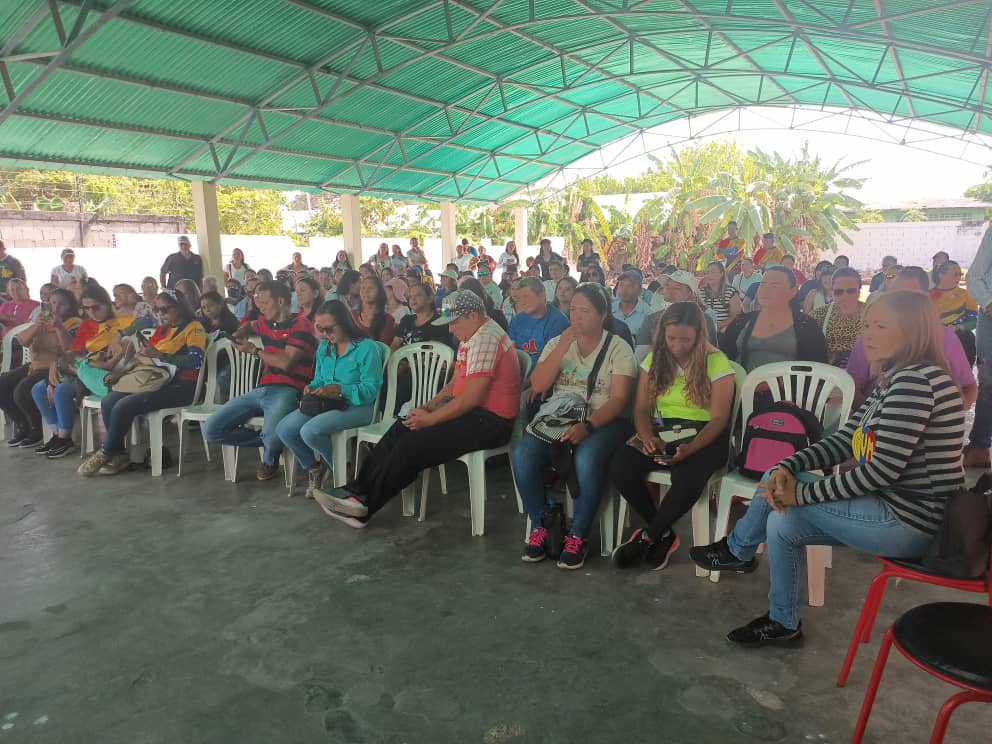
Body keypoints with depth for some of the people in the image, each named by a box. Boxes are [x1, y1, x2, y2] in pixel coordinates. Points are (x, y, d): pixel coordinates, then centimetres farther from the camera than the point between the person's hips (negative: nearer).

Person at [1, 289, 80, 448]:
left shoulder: (74, 324, -3)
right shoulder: (43, 318, 15)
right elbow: (22, 341, 3)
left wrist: (59, 327, -27)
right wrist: (36, 325, -15)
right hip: (35, 366, 8)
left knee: (22, 392, -27)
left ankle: (38, 430, -3)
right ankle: (22, 425, 9)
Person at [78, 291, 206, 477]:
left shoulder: (193, 328, -3)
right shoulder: (161, 330, 21)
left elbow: (195, 361, -20)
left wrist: (158, 355, -21)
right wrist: (122, 372, 6)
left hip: (181, 387, -8)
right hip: (156, 382, 8)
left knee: (124, 406, -22)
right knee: (108, 402, -12)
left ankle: (105, 453, -2)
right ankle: (119, 454, -7)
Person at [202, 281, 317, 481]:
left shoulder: (301, 325, -3)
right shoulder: (266, 323, 18)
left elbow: (286, 362, -13)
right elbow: (251, 326, 44)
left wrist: (254, 350, -2)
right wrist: (239, 335, 21)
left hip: (287, 391, -7)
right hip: (261, 390, 7)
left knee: (272, 436, -36)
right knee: (210, 430, -6)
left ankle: (270, 459, 3)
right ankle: (266, 440, 8)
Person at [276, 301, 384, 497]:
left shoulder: (367, 347, -11)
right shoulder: (324, 347, 12)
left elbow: (371, 388, -16)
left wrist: (339, 389, -26)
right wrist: (312, 388, -3)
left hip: (357, 406, -7)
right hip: (324, 403, 7)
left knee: (310, 431, -29)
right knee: (283, 429, -13)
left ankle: (341, 468, -2)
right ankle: (312, 467, 13)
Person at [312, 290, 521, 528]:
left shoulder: (486, 338, -19)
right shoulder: (470, 338, 15)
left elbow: (471, 398, -23)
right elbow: (455, 383, 19)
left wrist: (430, 419, -15)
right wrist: (428, 407, 4)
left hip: (489, 420, -10)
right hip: (470, 410, 10)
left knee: (410, 447, -16)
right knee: (400, 429, 0)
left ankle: (363, 506, -2)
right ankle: (357, 492, -1)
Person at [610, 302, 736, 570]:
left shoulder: (717, 362, -5)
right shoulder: (654, 360, 8)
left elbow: (718, 418, -10)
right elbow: (641, 409, 6)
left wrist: (690, 448, -27)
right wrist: (647, 436, -17)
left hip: (703, 435, -3)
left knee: (687, 478, -37)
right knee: (620, 468, -26)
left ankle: (647, 538, -9)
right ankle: (664, 535, -4)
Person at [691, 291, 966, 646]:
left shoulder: (916, 380, -21)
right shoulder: (893, 381, 10)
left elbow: (881, 470, -26)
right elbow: (843, 442, 7)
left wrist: (801, 492, -17)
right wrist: (786, 467, -9)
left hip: (909, 523, -9)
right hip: (893, 508, 9)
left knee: (781, 493, -10)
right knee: (783, 521, 5)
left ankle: (737, 550, 14)